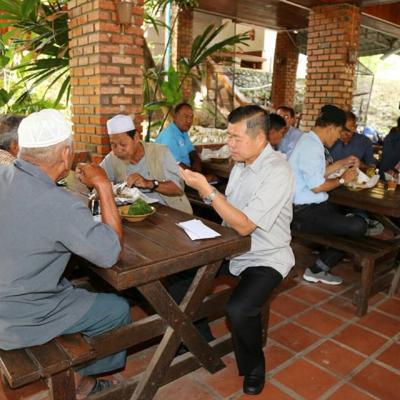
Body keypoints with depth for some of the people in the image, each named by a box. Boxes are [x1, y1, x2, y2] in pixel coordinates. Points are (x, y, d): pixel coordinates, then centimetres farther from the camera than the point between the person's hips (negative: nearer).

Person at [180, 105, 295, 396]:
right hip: (233, 248, 8)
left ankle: (254, 366, 3)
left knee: (238, 309, -29)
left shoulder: (277, 172, -22)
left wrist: (206, 190, -28)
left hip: (266, 258, -8)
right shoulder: (242, 163, 4)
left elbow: (244, 225, -27)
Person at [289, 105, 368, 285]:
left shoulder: (310, 140, 12)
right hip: (305, 212, -11)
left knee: (353, 215, 20)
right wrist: (342, 179, -6)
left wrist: (341, 164, 18)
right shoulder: (311, 146, -20)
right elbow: (317, 186, -21)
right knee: (358, 225, -20)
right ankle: (318, 269, -5)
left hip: (310, 205, 11)